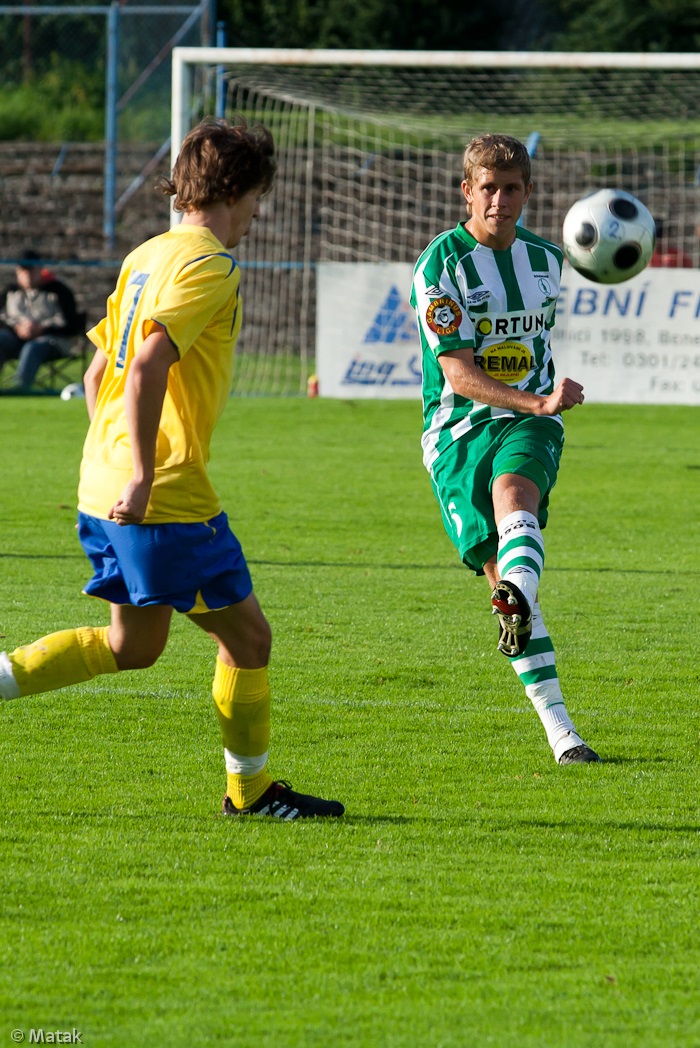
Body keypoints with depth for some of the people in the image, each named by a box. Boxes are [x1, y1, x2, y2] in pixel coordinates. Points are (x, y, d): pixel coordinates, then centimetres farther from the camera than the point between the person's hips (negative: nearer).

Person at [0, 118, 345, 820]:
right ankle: (250, 789, 10)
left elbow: (98, 372, 20)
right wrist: (141, 473, -25)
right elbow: (148, 366, -24)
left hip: (103, 489, 9)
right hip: (169, 491, -9)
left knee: (131, 645, 18)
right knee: (246, 635, 3)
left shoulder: (146, 256, 16)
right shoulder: (208, 265, -13)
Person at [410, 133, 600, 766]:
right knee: (500, 571, -8)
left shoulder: (545, 259, 11)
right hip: (459, 430, -2)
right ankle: (560, 733, -4)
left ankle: (517, 600, -64)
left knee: (514, 497, -33)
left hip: (528, 424, 2)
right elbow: (458, 372, -14)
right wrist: (538, 401, -24)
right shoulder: (441, 265, -7)